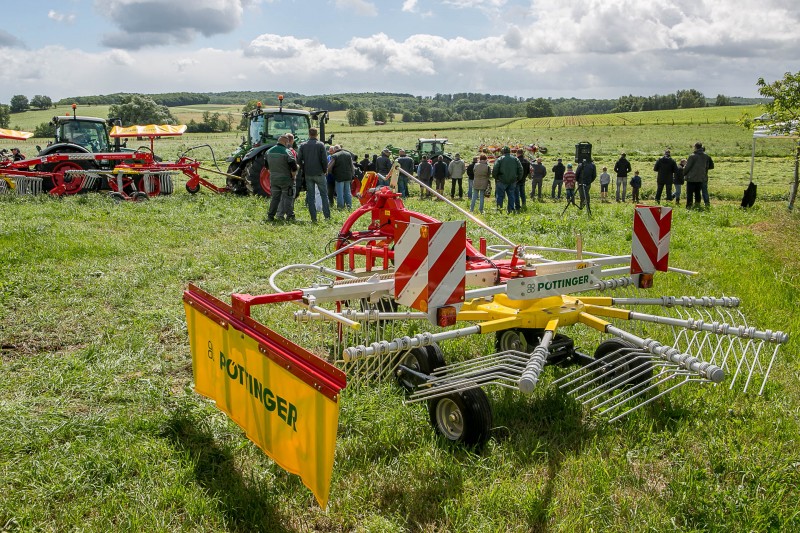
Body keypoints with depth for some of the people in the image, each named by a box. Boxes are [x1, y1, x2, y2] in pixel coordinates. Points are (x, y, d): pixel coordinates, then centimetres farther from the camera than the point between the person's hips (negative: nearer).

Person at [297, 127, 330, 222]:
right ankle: (327, 215, 7)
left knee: (310, 196, 6)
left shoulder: (303, 146, 1)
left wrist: (304, 169, 10)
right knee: (324, 194, 8)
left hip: (308, 174, 2)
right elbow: (324, 160, -10)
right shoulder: (320, 145, -6)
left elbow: (299, 160, -2)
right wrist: (325, 170, 5)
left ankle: (313, 217, 5)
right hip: (319, 173, -2)